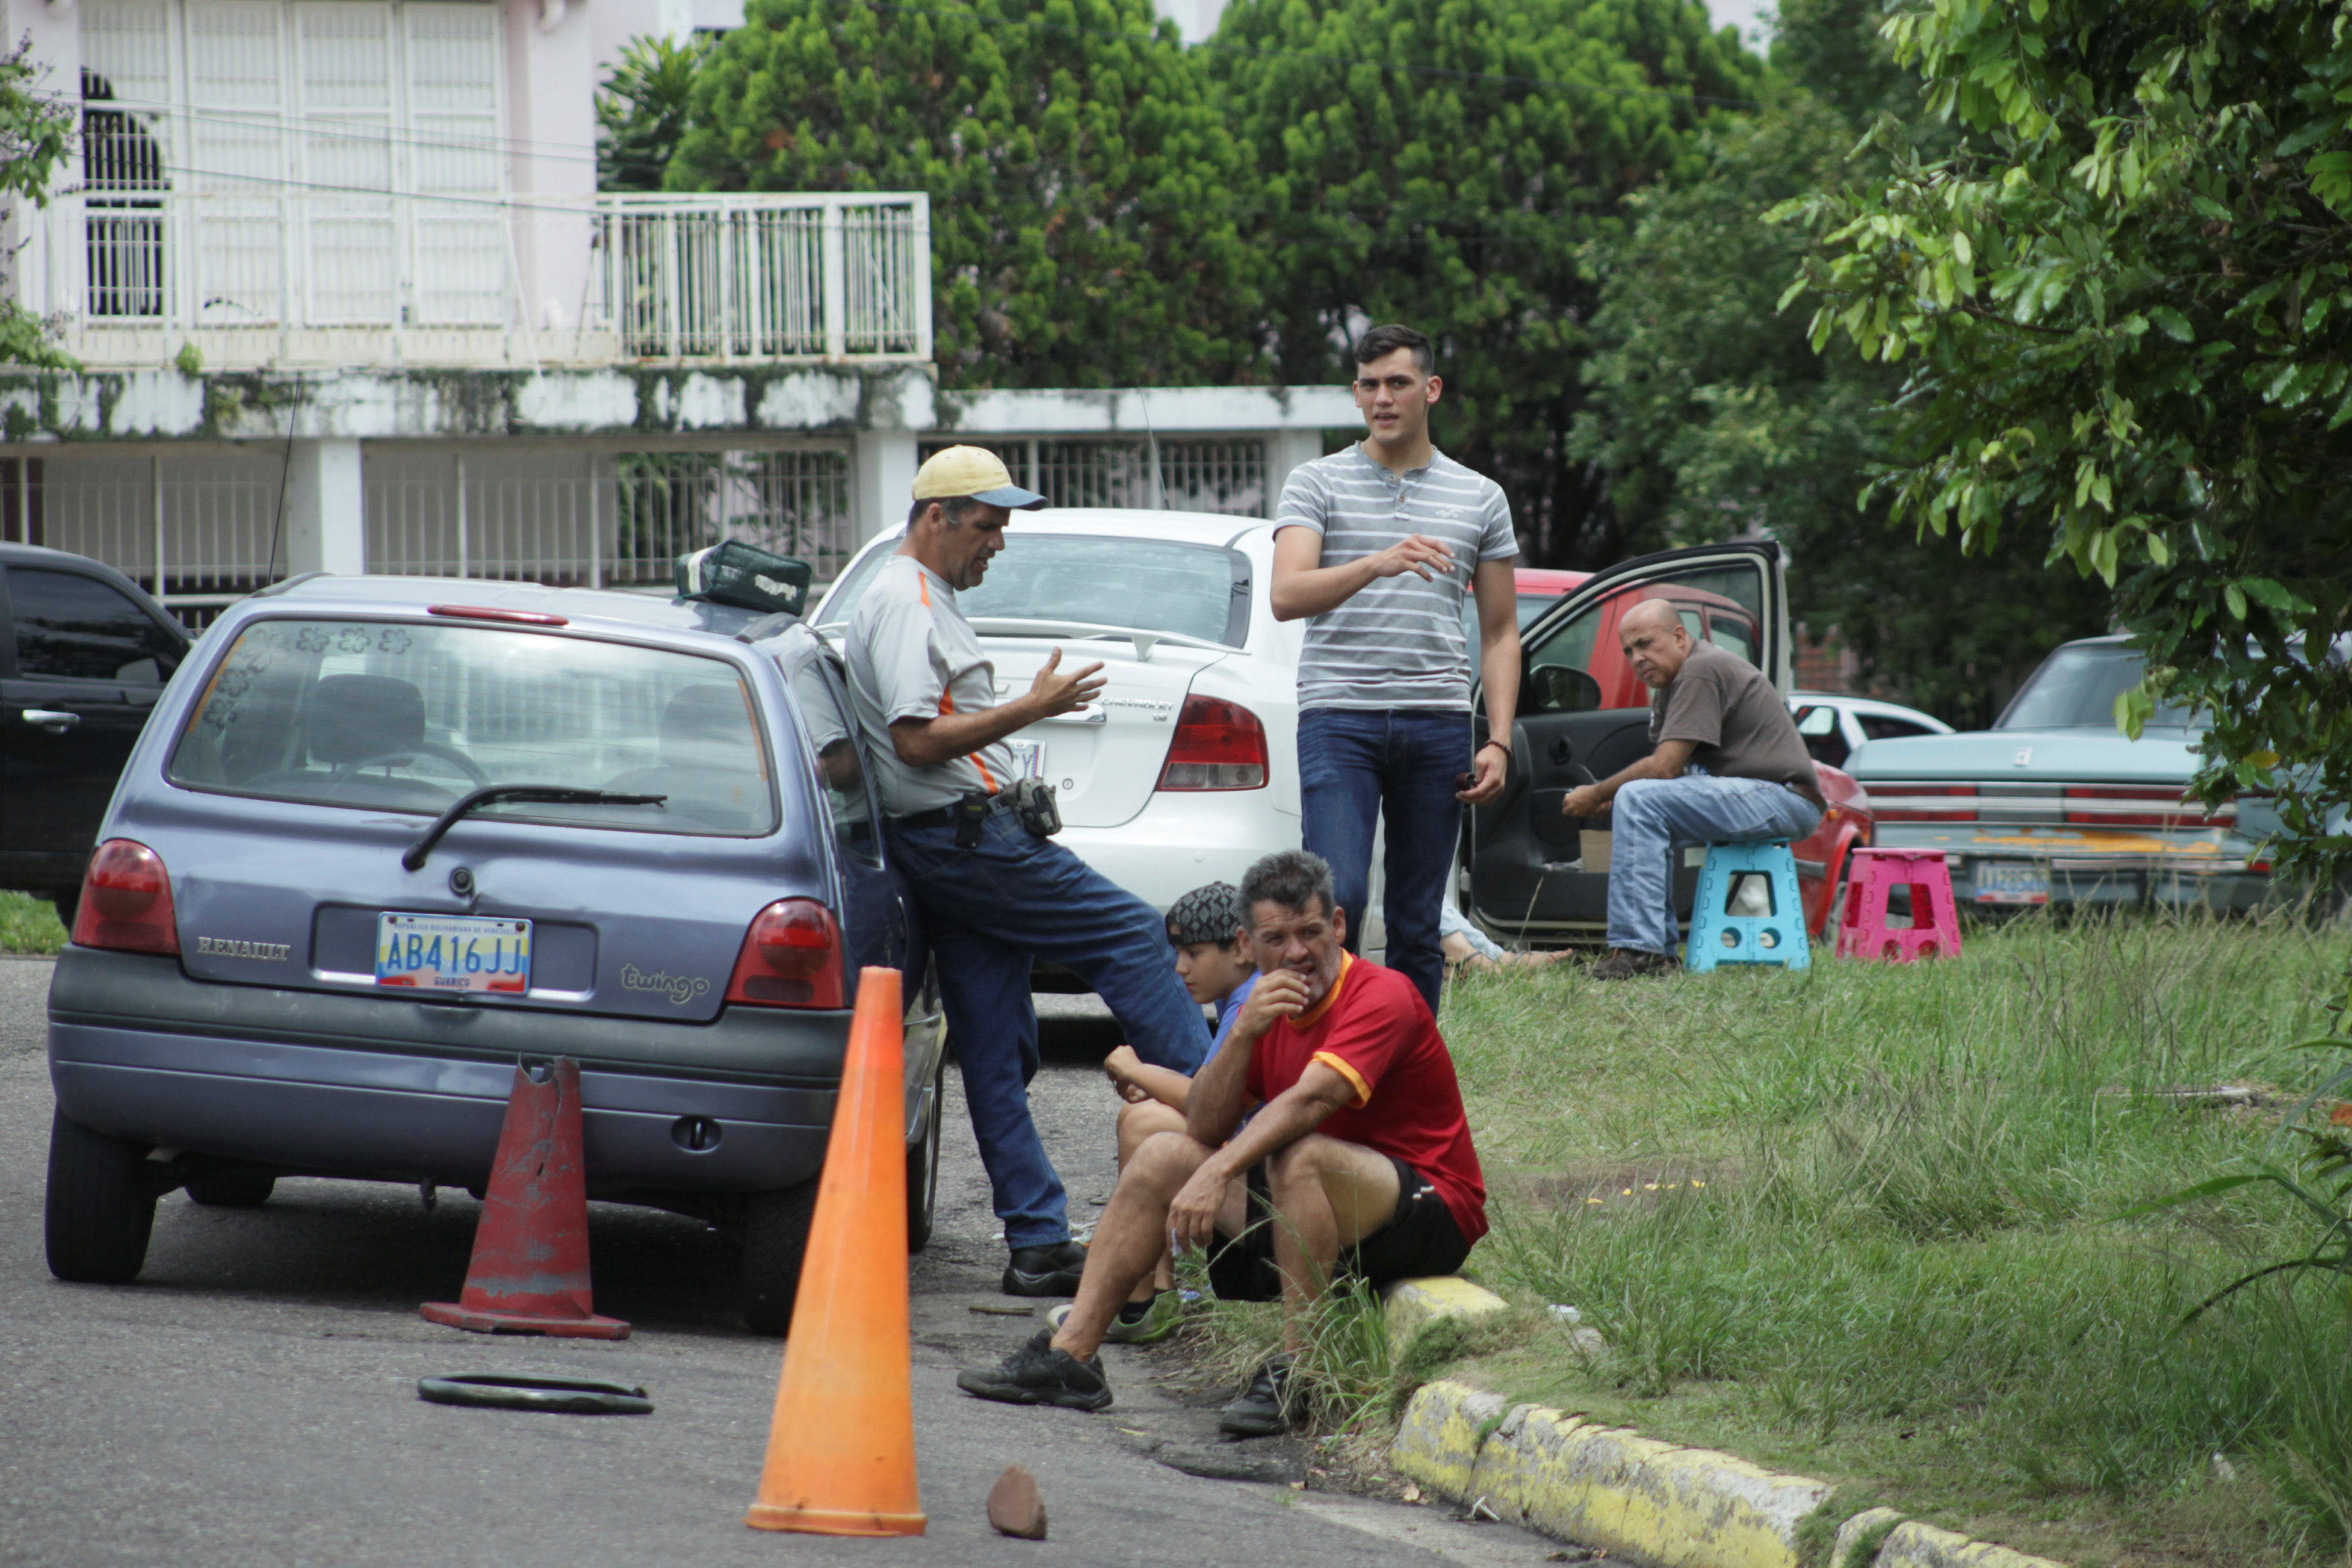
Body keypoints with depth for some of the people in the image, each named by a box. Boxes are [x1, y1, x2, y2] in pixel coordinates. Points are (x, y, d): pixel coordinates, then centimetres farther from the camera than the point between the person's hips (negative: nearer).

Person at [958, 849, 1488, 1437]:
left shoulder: (1383, 997, -16)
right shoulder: (1269, 1005, 8)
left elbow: (1310, 1101, -32)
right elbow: (1205, 1129, 0)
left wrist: (1217, 1174, -42)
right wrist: (1242, 1034, -15)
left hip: (1432, 1213, -8)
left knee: (1299, 1158, -36)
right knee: (1163, 1155, 0)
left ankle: (1296, 1374, -29)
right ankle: (1069, 1355, -6)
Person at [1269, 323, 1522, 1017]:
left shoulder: (1480, 498, 13)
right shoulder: (1317, 484, 5)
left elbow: (1500, 633, 16)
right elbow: (1287, 596, -10)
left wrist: (1498, 741, 4)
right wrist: (1377, 564, -27)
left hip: (1437, 724, 3)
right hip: (1339, 718, -3)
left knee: (1417, 926, 3)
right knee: (1337, 898, -18)